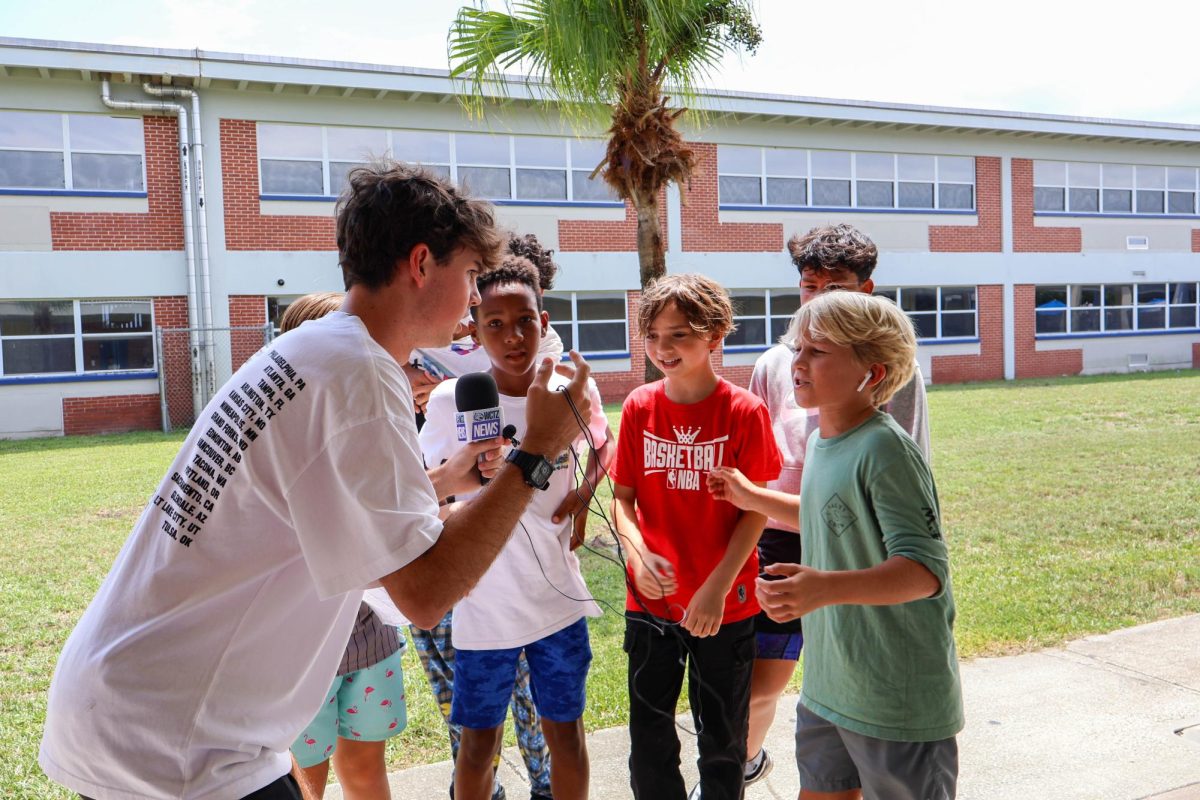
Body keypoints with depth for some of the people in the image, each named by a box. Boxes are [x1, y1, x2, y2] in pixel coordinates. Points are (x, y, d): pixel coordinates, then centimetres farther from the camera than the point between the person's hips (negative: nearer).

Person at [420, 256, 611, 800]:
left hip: (559, 598, 2)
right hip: (484, 606, -2)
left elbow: (601, 441, 16)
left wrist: (584, 492, 0)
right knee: (479, 742, 13)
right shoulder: (451, 400, -13)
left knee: (565, 730, 17)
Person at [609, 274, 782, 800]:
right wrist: (639, 553, -16)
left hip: (724, 606, -2)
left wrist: (718, 586, -16)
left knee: (722, 737, 15)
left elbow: (755, 509, -9)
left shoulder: (744, 411, -11)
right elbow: (623, 495, 2)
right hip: (649, 601, 3)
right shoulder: (639, 407, -2)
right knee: (649, 737, 14)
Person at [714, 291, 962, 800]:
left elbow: (926, 568, -26)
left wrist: (825, 587, -39)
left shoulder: (883, 448, -22)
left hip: (897, 701, -8)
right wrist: (755, 499, 22)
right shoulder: (821, 440, 4)